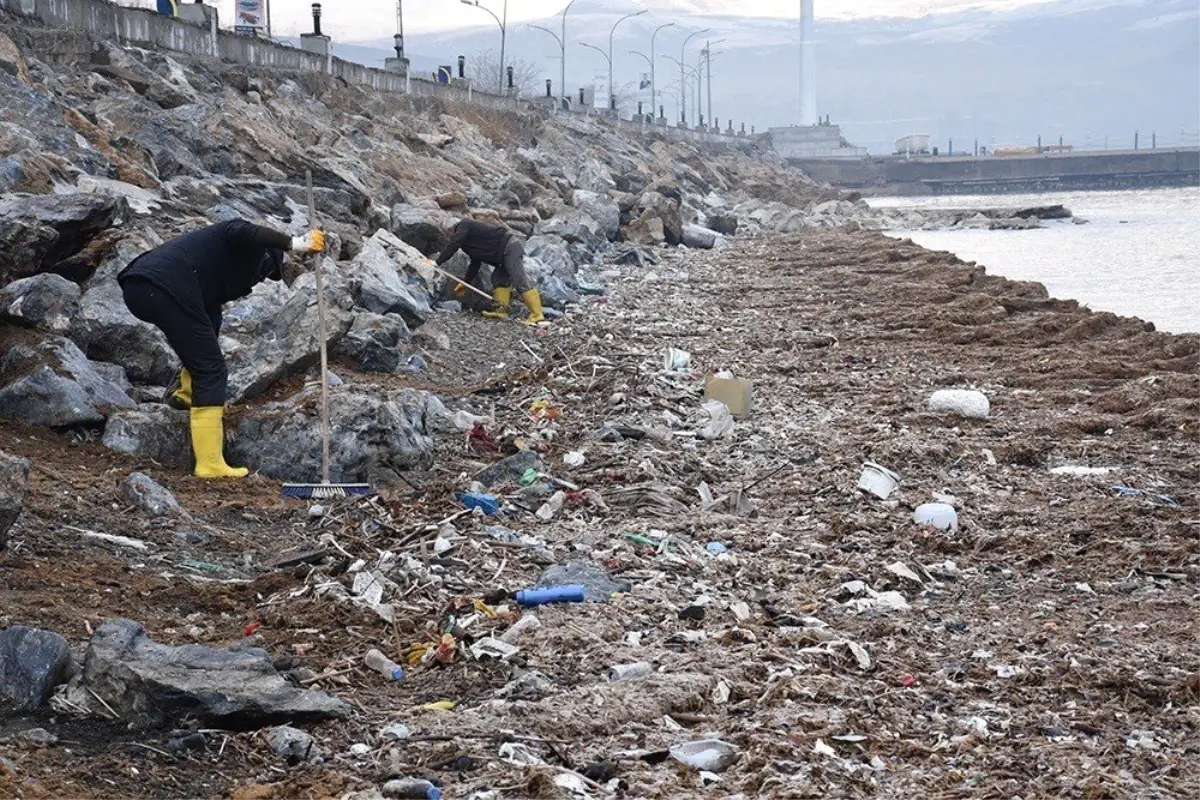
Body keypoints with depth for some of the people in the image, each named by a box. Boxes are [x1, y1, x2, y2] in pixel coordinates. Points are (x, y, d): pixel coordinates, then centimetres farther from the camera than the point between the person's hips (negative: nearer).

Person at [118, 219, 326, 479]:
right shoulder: (253, 248, 11)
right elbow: (244, 232, -15)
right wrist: (295, 243, -18)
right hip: (167, 289, -10)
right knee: (211, 370, -4)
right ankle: (210, 464, -8)